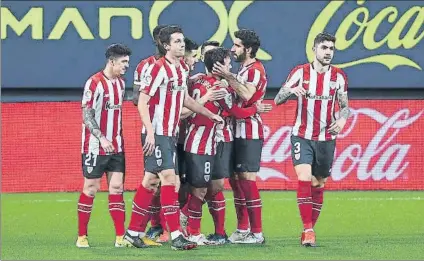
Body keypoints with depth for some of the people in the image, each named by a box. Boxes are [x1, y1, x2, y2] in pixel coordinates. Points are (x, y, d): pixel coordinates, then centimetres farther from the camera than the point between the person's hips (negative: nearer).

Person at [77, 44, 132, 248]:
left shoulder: (121, 83, 9)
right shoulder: (94, 83, -14)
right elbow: (87, 116, -16)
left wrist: (118, 137, 16)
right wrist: (102, 138, -23)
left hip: (116, 147, 6)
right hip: (95, 147, -6)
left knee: (117, 188, 1)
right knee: (90, 189, -1)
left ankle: (121, 237, 0)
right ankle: (82, 236, 8)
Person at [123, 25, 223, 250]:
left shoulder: (181, 70, 12)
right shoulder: (158, 68, -14)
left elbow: (185, 99, 27)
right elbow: (142, 102, -16)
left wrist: (210, 114, 30)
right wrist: (150, 132, -23)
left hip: (170, 134, 8)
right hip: (156, 134, -8)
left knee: (151, 181, 10)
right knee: (168, 178, -13)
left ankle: (134, 232, 15)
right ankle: (176, 236, -14)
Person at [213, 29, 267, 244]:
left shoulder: (255, 69, -11)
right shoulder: (243, 70, 19)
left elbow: (246, 95, -26)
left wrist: (228, 77, -23)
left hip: (250, 132, -10)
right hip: (238, 131, 10)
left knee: (247, 179, -11)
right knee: (235, 179, 11)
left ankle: (257, 232, -9)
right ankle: (242, 229, 17)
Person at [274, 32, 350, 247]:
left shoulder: (339, 76, 2)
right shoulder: (300, 72, -4)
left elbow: (345, 106, 10)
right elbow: (277, 100, -5)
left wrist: (342, 119, -14)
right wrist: (291, 90, -27)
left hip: (326, 139, 2)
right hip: (303, 136, -2)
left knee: (318, 185, 8)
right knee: (304, 179, -18)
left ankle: (309, 229, 20)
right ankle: (308, 230, -18)